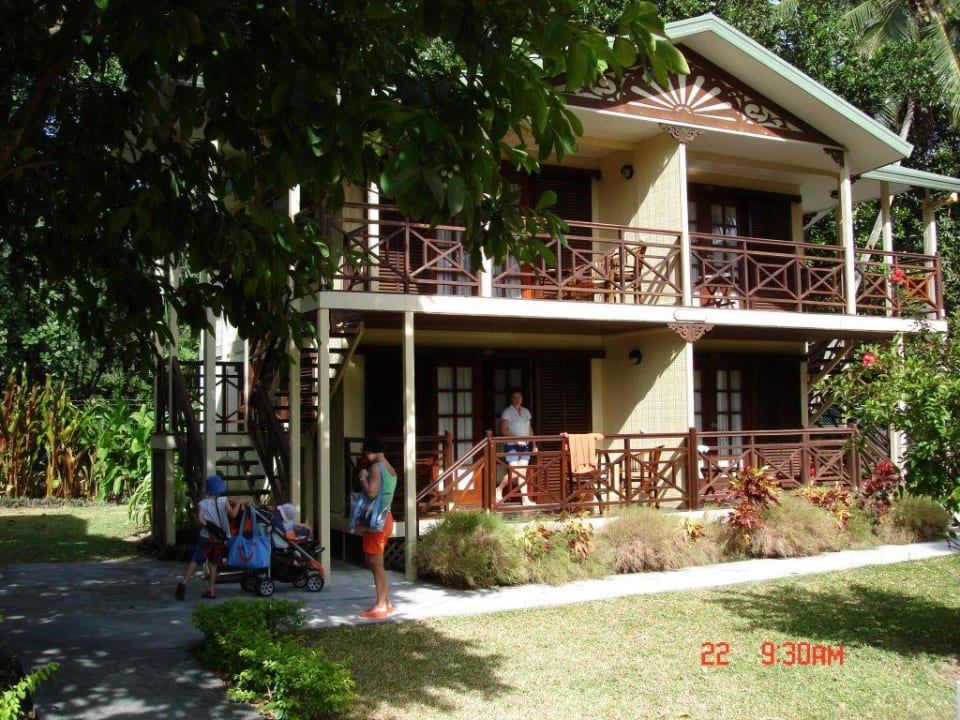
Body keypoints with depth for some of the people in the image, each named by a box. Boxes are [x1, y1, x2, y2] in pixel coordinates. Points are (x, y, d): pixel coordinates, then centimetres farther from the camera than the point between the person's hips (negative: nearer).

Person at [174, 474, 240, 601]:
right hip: (220, 539, 1)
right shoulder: (224, 501, -5)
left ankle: (184, 583, -16)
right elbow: (233, 515, -11)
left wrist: (209, 527, -9)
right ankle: (211, 590, 8)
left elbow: (200, 520, -16)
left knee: (195, 561, 3)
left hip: (205, 537, -1)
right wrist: (237, 504, 3)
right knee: (213, 564, 13)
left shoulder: (202, 504, -4)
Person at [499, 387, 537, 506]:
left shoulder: (526, 411, 12)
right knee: (514, 473, -12)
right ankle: (499, 489, 9)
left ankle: (525, 499, 2)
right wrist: (516, 438, -22)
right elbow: (503, 430, -12)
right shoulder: (507, 412, -5)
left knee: (523, 472, 2)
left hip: (525, 446, 5)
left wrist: (534, 444, 10)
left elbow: (530, 429, 17)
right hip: (512, 445, -5)